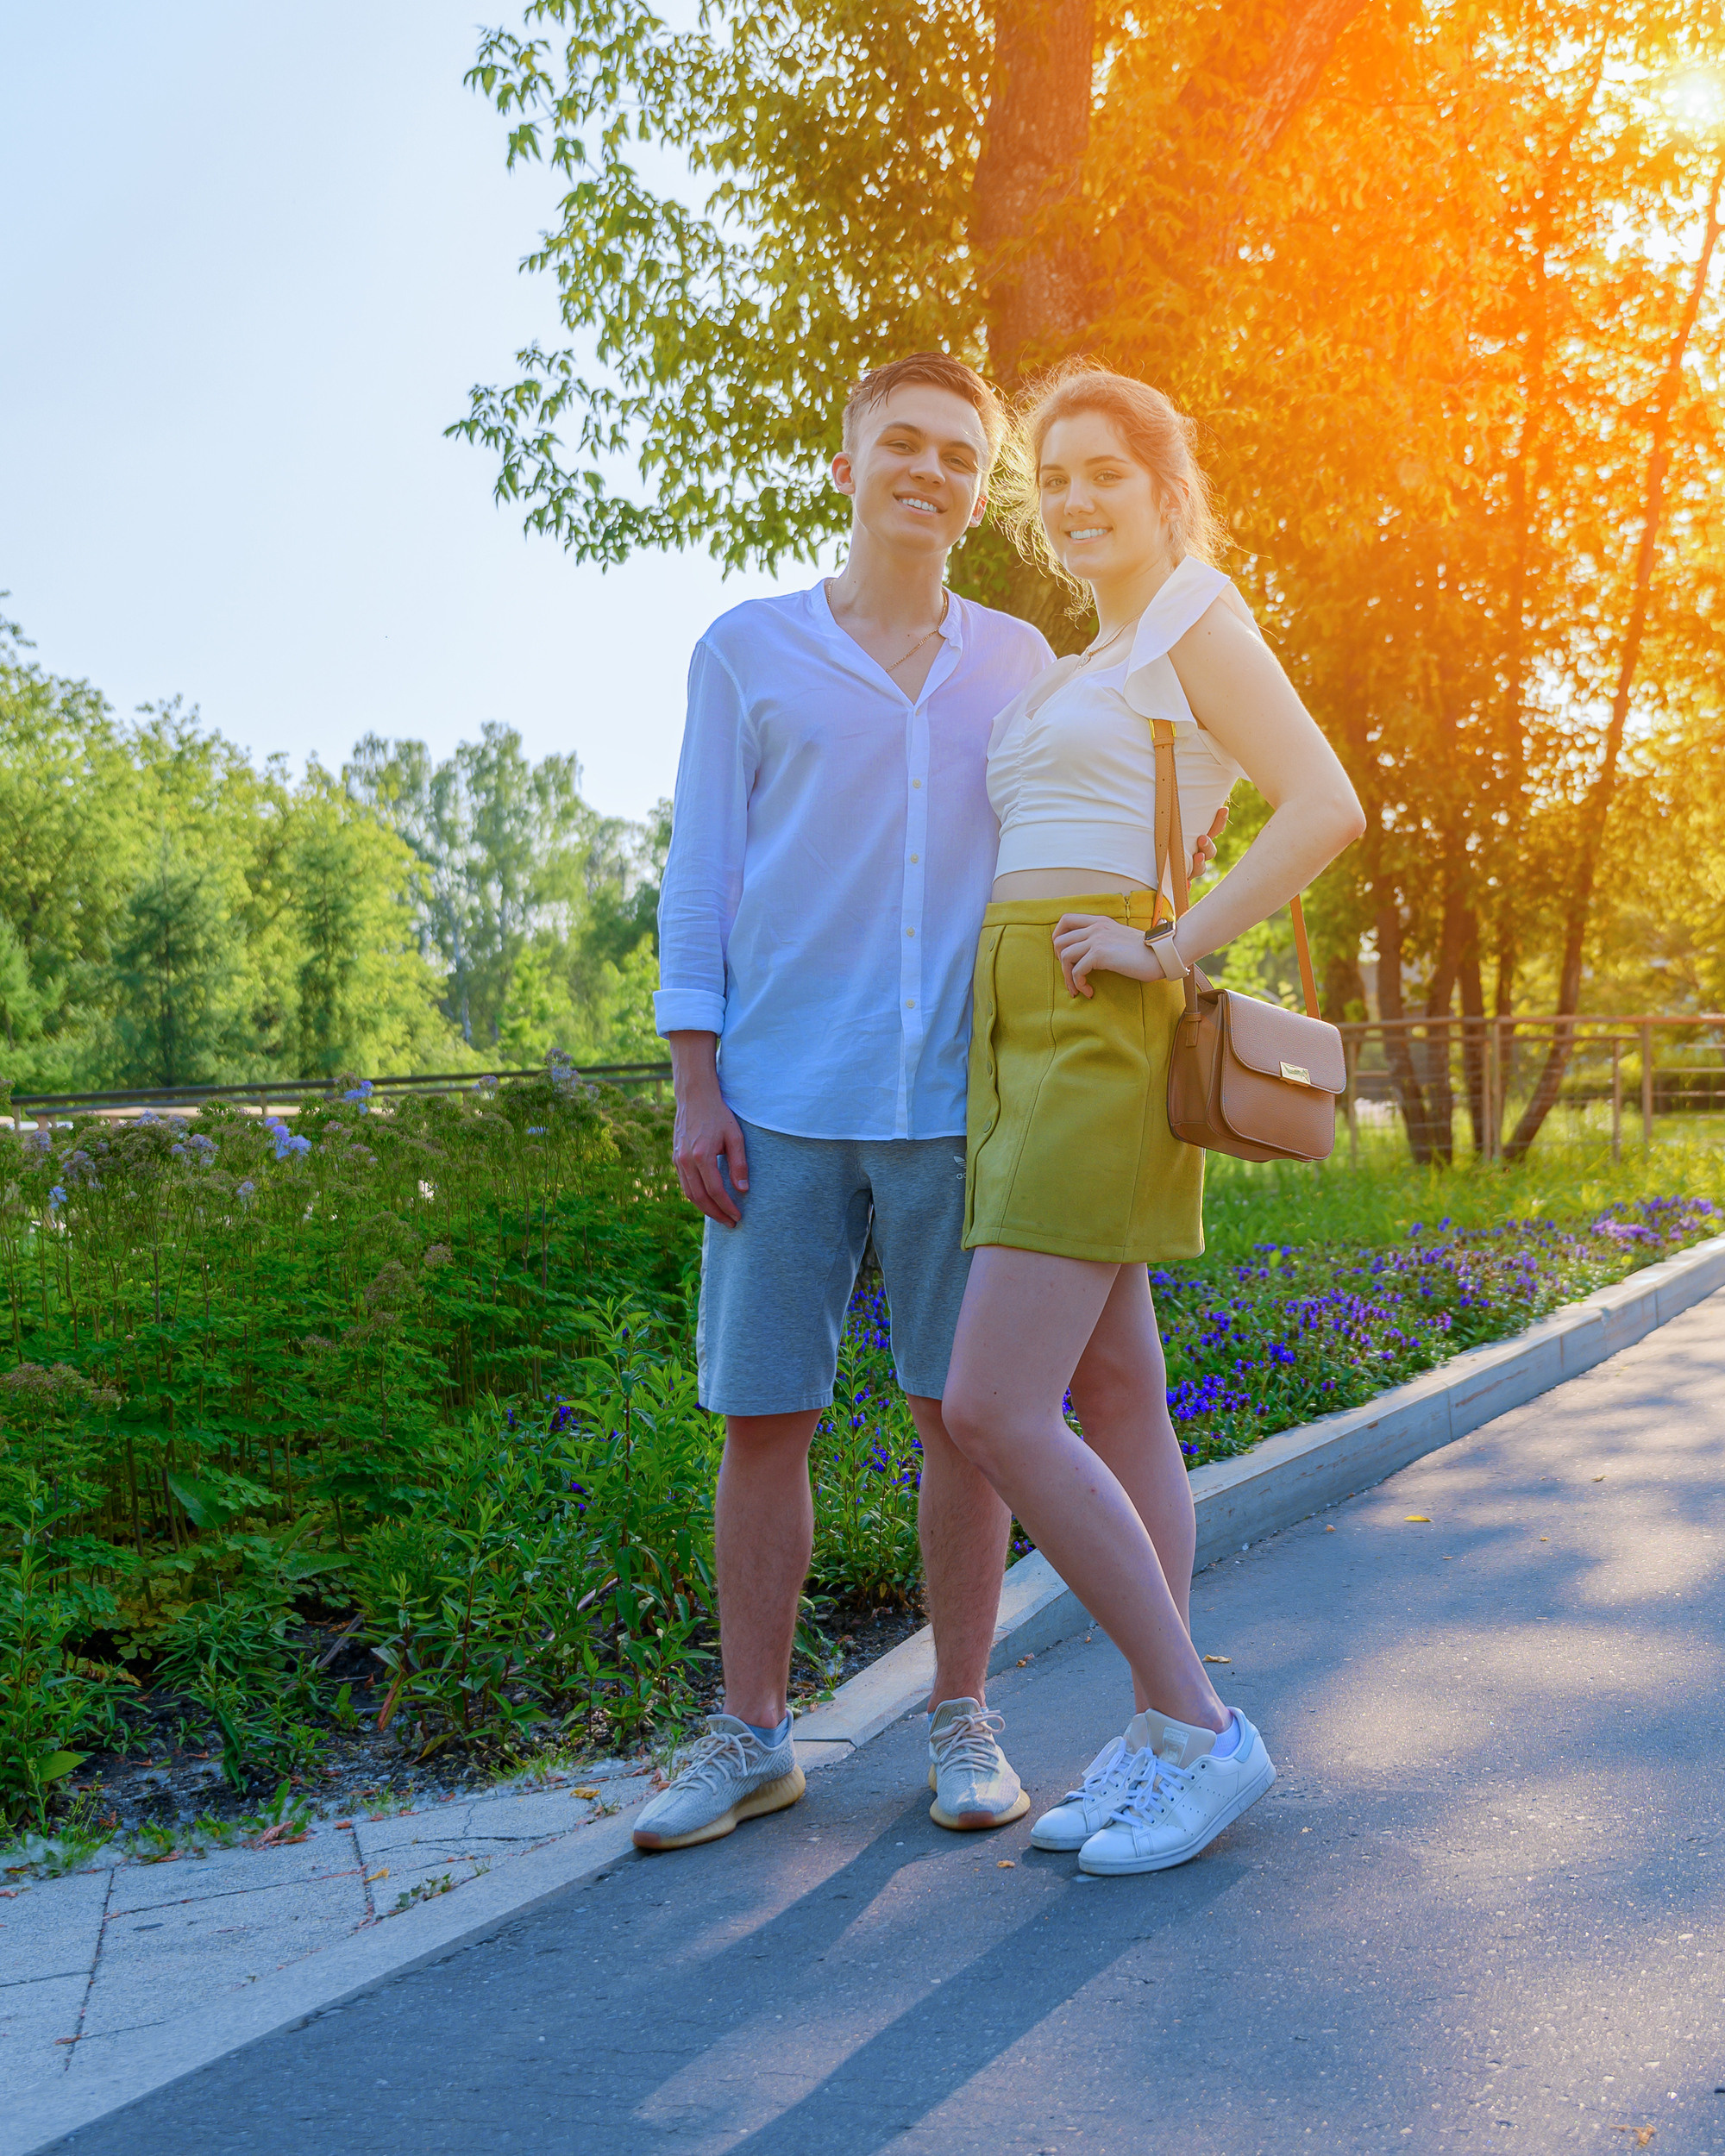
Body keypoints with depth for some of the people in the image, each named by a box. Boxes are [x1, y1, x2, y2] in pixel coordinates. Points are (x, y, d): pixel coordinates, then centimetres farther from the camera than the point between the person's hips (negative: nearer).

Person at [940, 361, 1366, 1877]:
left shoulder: (1199, 625, -3)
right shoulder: (1089, 671, 23)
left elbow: (1329, 807, -16)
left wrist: (1172, 950, -17)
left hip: (1100, 1033, -9)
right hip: (1024, 1040, 9)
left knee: (994, 1410, -14)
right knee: (1114, 1398, 8)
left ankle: (1199, 1729, -2)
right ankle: (1160, 1745, 14)